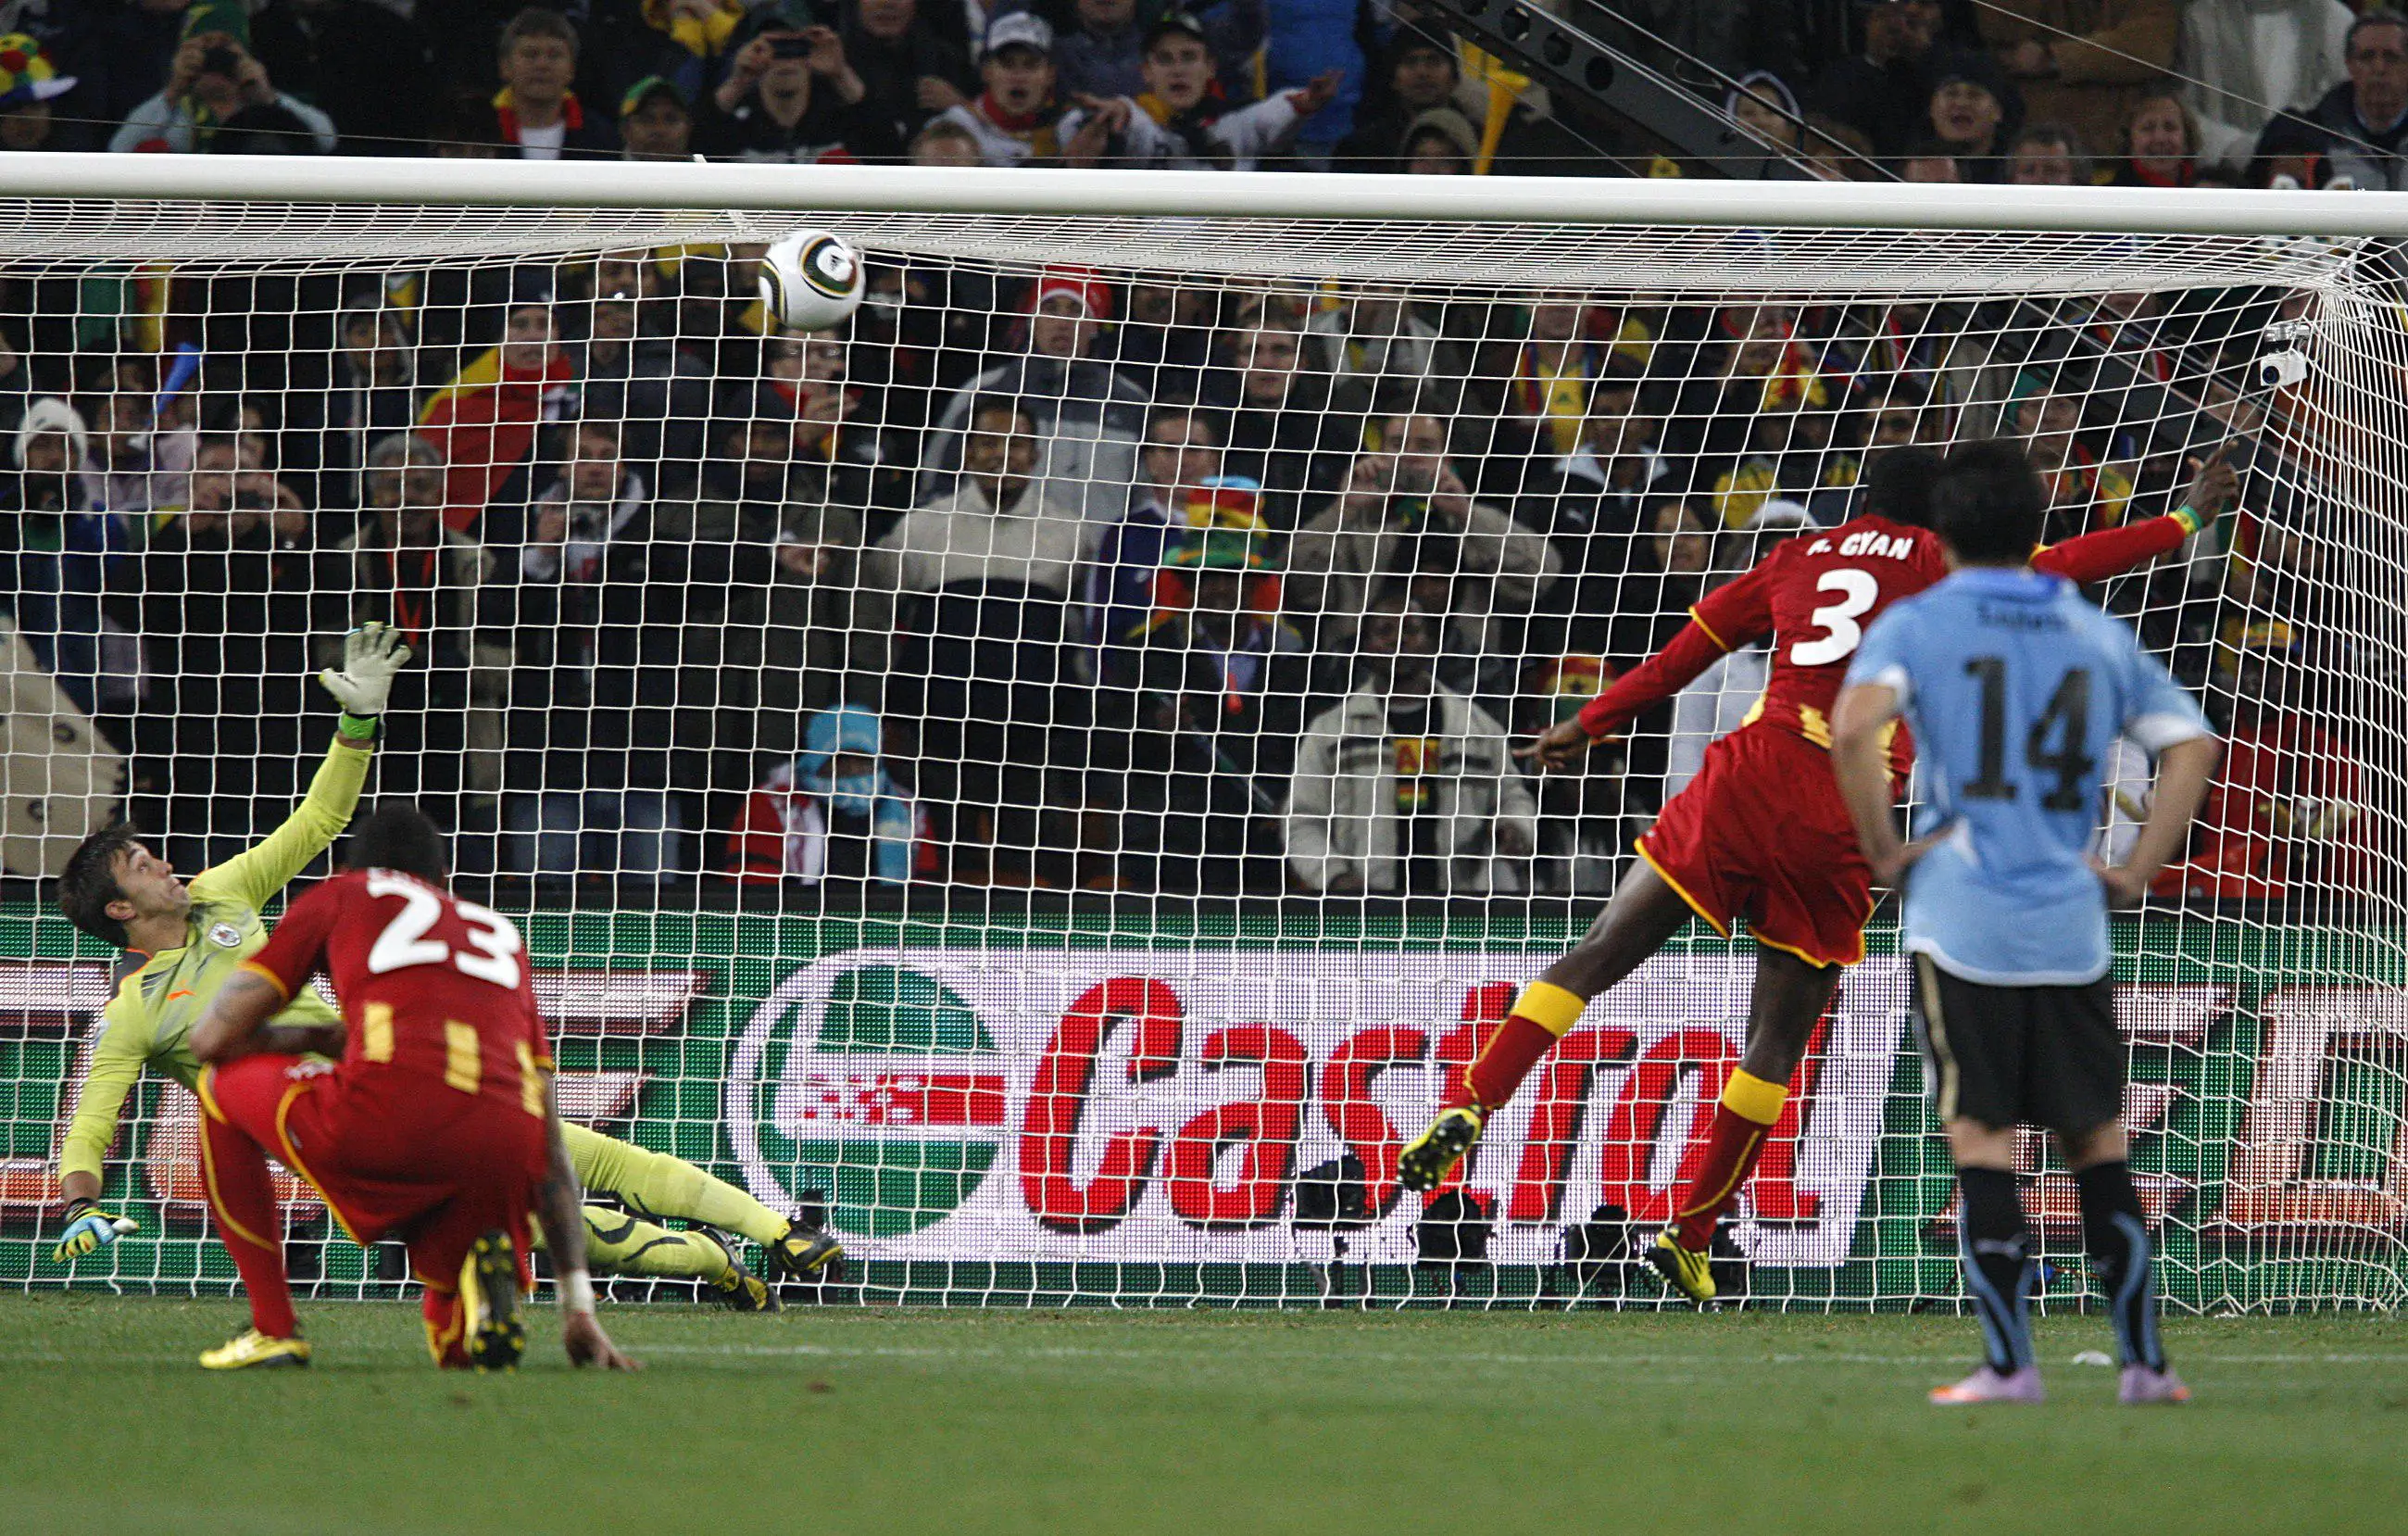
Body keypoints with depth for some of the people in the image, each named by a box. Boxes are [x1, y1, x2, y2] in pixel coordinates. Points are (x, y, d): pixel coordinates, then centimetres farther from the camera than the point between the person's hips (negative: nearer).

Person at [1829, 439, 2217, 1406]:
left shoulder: (1916, 625, -1)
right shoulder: (2098, 635, 10)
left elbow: (1855, 725, -18)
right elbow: (2190, 745, 6)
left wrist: (1882, 850, -8)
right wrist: (2136, 872, 8)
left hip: (1960, 923, -3)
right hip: (2072, 928, 3)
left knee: (1982, 1145, 1)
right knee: (2099, 1147, 10)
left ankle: (2009, 1364, -3)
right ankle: (2144, 1361, 7)